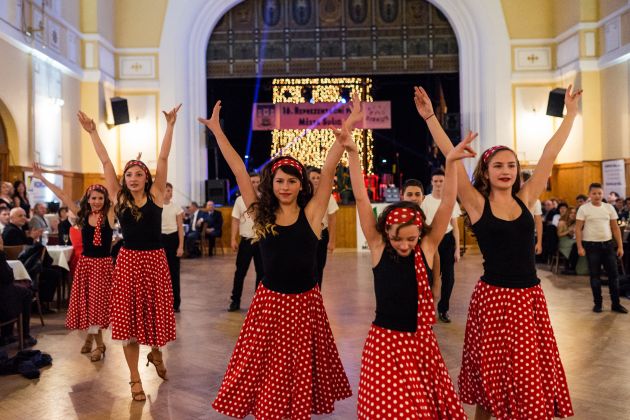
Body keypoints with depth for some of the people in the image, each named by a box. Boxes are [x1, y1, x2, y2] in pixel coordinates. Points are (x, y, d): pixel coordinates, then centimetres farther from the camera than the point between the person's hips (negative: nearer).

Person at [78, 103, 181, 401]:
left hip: (155, 260, -1)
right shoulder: (119, 197, 2)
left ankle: (155, 352, 41)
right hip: (128, 261, 1)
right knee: (128, 317, 3)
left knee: (156, 311, 8)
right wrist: (92, 132, 3)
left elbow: (163, 159, -6)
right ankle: (135, 378, 15)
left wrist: (170, 126, -9)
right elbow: (106, 163, 2)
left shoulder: (156, 194, -2)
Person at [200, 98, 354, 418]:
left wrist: (347, 127, -15)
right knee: (265, 371, 10)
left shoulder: (311, 213, -5)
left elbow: (328, 169, -10)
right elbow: (239, 172, -2)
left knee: (301, 372, 14)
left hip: (305, 303, 0)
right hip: (269, 302, 1)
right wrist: (217, 130, -1)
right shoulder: (261, 214, -1)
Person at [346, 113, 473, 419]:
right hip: (384, 342, -1)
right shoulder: (378, 248, -8)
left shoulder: (427, 249, -6)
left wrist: (450, 163, -24)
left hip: (420, 341, 2)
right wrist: (352, 153, -19)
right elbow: (361, 199, -14)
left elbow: (447, 204, -14)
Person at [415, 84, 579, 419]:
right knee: (492, 376, 9)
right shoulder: (477, 203, -6)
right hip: (494, 298, -4)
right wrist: (430, 117, -17)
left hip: (530, 297, 4)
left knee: (533, 375, 13)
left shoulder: (525, 198, 5)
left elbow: (549, 155, 8)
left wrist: (571, 113, 13)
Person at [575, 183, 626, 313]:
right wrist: (580, 247, -11)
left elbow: (615, 228, 8)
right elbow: (578, 229, -5)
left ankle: (616, 304, 16)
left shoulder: (609, 207, 6)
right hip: (591, 245, -3)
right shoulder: (583, 208, -4)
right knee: (595, 275, 5)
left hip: (608, 244, 3)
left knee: (614, 274, 6)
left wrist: (620, 246, 4)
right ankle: (597, 303, 16)